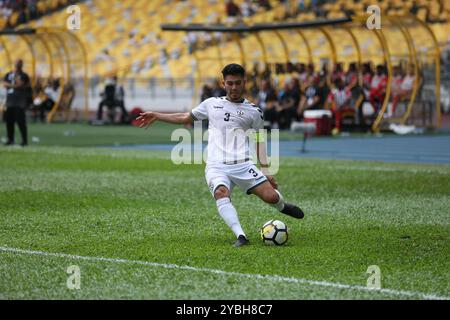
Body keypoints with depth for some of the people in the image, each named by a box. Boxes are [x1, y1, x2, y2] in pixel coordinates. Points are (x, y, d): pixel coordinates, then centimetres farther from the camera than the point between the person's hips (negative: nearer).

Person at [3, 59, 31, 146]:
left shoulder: (23, 75, 1)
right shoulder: (8, 75, 16)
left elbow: (19, 84, -15)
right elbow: (4, 84, 2)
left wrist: (15, 73, -7)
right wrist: (12, 85, -12)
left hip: (20, 102, -5)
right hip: (10, 100, 5)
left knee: (21, 120, -10)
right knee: (9, 120, 5)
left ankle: (25, 140, -6)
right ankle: (10, 139, 15)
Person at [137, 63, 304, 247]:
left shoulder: (253, 112, 12)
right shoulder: (211, 104, 16)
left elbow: (260, 141, 17)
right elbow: (185, 118, 27)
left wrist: (266, 170, 7)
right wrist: (156, 116, 23)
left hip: (242, 165, 0)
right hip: (216, 166, 0)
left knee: (270, 196, -14)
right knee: (221, 193, -33)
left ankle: (282, 206, 24)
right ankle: (240, 236, -40)